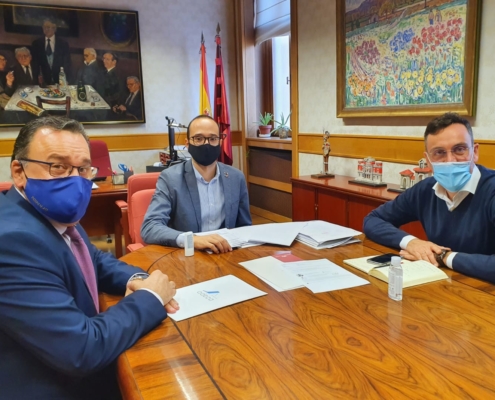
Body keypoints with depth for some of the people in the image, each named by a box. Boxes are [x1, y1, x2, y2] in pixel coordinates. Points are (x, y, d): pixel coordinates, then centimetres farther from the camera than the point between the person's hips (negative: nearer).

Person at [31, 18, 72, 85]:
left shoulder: (63, 44, 3)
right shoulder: (36, 43, 6)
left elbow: (67, 64, 2)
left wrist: (66, 81, -7)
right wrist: (37, 78, -6)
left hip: (59, 81, -1)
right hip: (42, 80, 1)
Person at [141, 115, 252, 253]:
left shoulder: (236, 178, 4)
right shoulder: (170, 178, -6)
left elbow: (245, 227, 13)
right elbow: (149, 227, -17)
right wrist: (192, 239, -33)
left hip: (225, 254, 3)